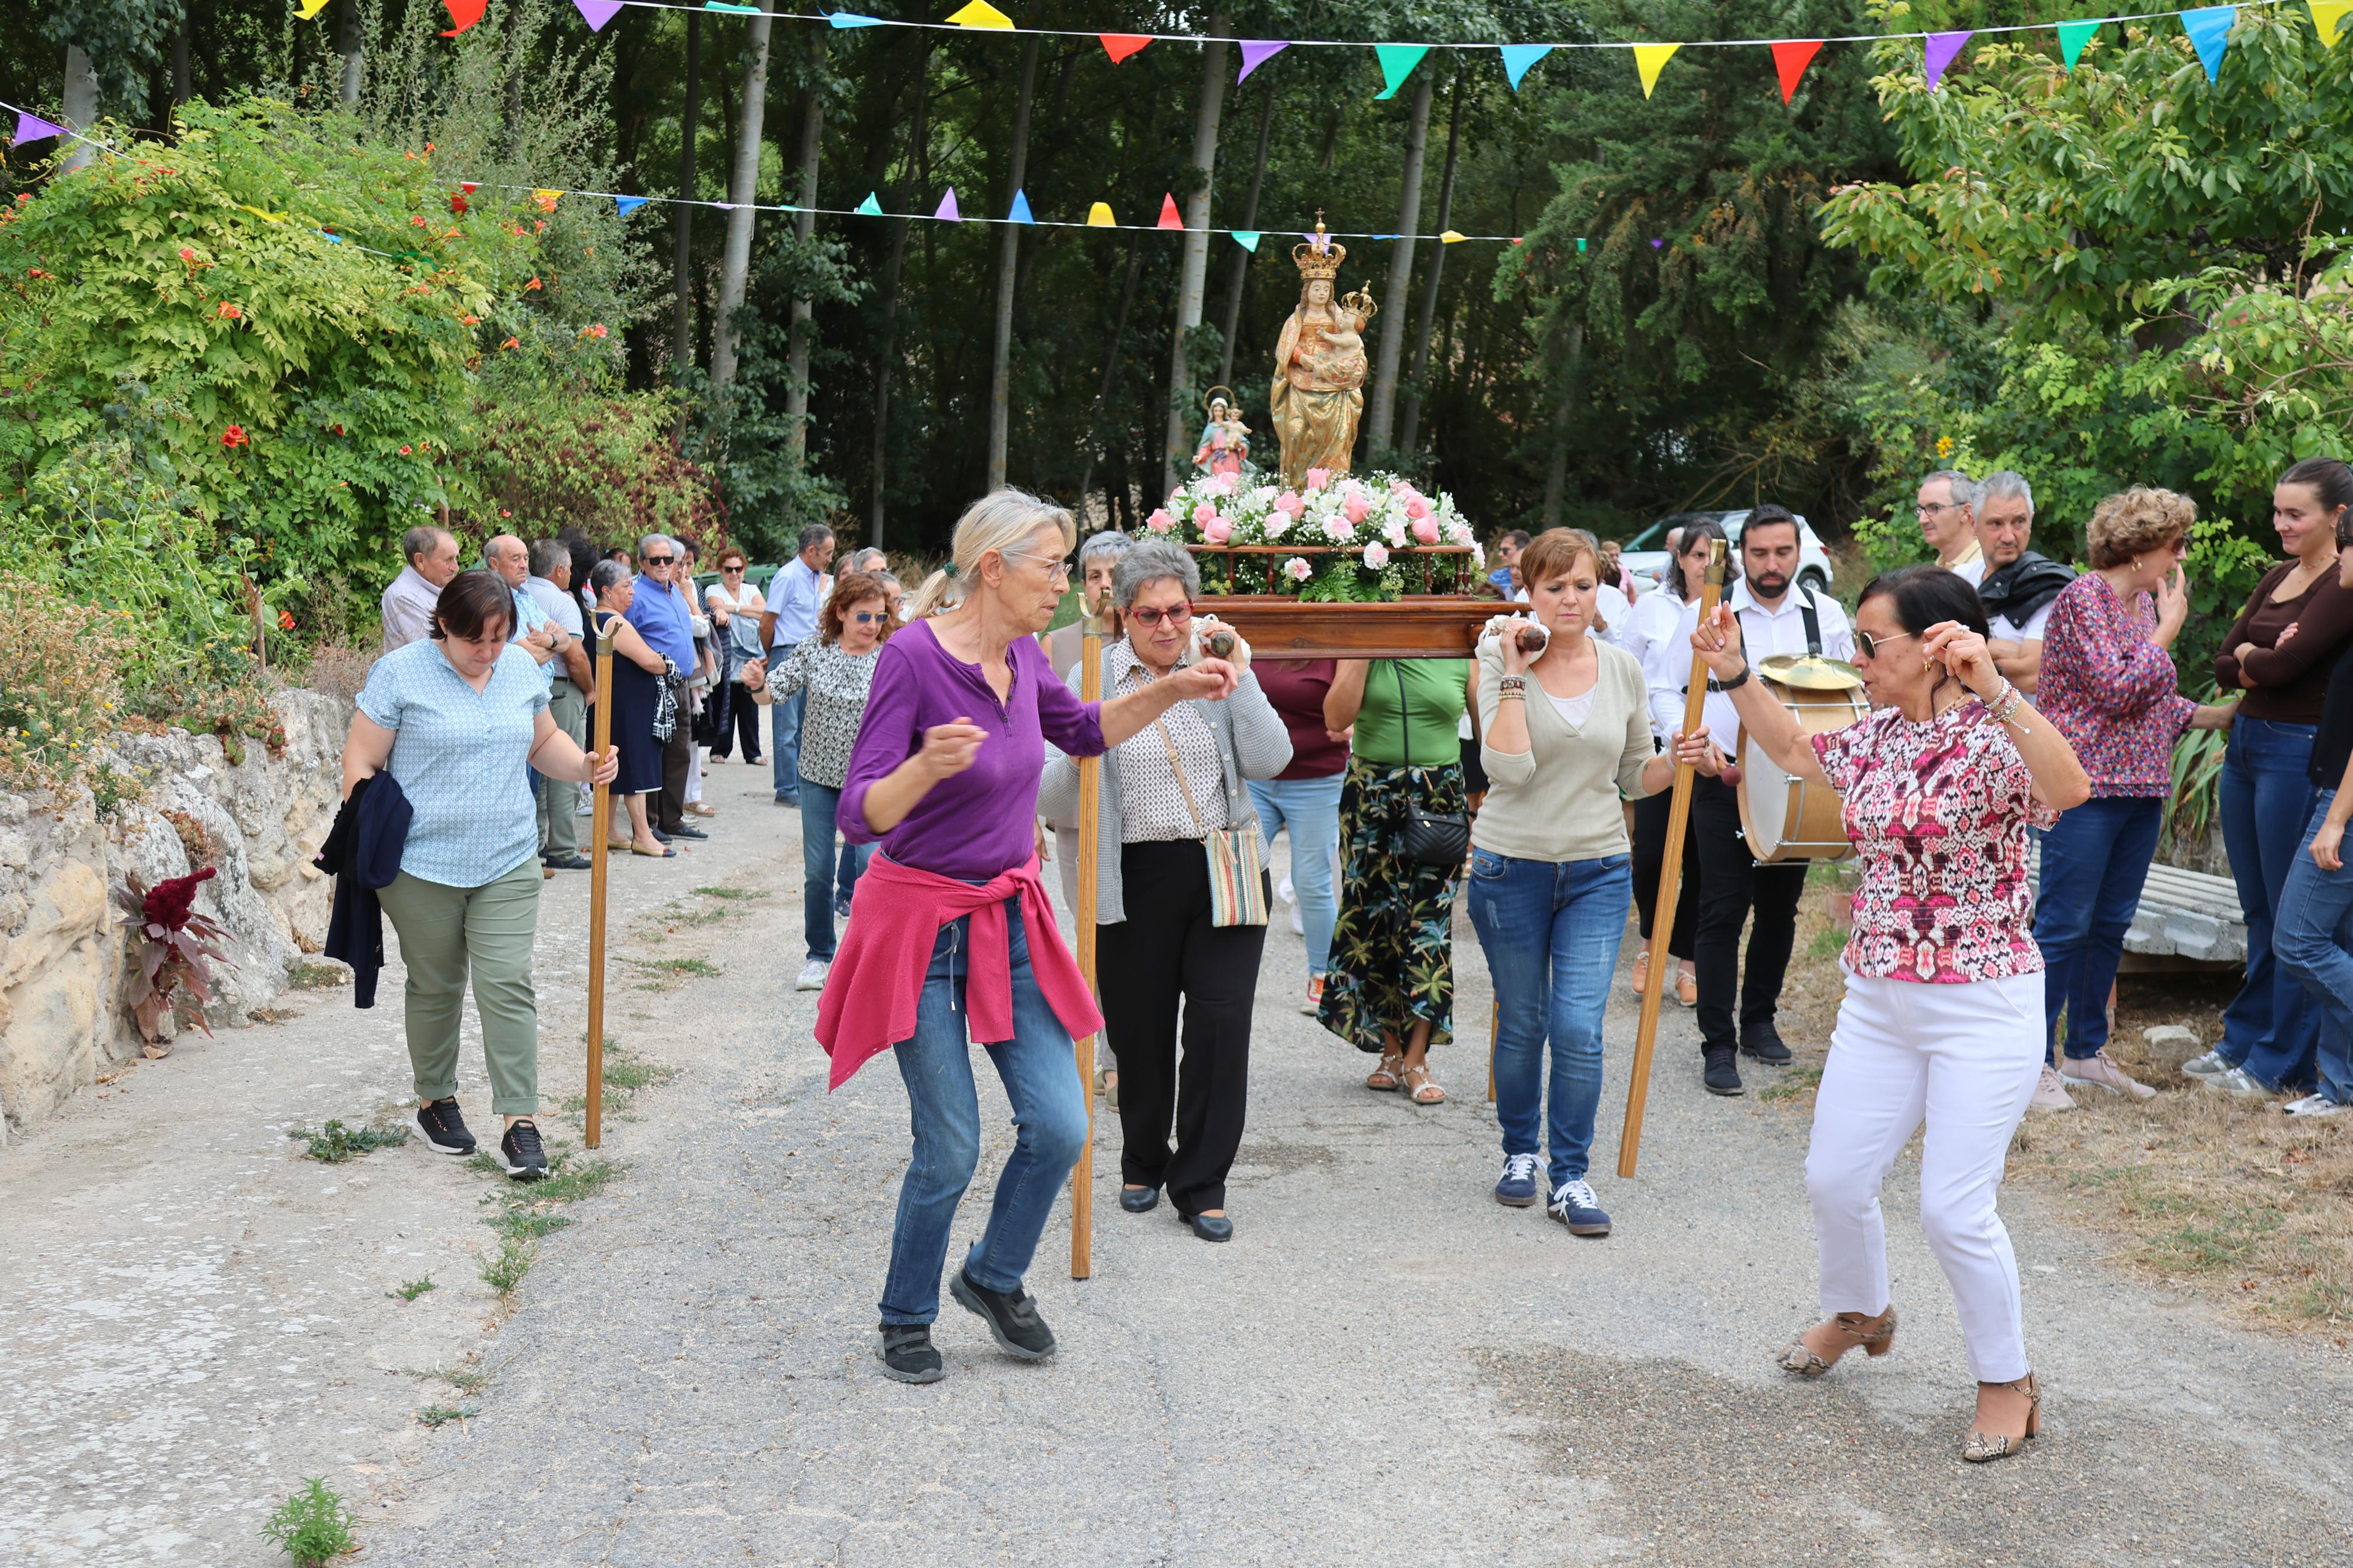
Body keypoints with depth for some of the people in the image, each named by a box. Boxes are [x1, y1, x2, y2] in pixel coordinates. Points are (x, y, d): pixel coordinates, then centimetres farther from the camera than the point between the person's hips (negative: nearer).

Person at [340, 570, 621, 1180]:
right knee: (436, 988, 11)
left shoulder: (522, 668, 7)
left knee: (508, 987, -4)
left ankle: (520, 1122, -3)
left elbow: (543, 742, 20)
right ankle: (435, 1101, 29)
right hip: (423, 866, -3)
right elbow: (361, 762, -6)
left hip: (507, 864, 3)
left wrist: (585, 766, 0)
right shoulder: (400, 672, -7)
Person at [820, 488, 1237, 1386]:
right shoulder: (913, 656, -19)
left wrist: (1170, 691, 9)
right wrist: (929, 765, -41)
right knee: (951, 1151, 0)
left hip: (1011, 918, 7)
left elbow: (1085, 732, 23)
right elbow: (860, 814, -22)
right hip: (924, 926, -6)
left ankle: (994, 1278, 29)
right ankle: (906, 1320, 25)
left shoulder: (1021, 654, 2)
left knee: (1059, 1129, 2)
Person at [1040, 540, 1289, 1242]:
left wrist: (1239, 677, -12)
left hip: (1225, 871, 1)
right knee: (1140, 1030, 7)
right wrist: (1075, 759, -25)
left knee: (1222, 1021, -5)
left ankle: (1200, 1185, 10)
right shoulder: (1092, 679, 0)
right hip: (1137, 880, -1)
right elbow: (1051, 801, -4)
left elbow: (1269, 760, -8)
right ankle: (1143, 1164, 33)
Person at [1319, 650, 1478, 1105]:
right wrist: (1361, 656, -12)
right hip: (1371, 796, 1)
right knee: (1375, 916, 3)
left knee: (1429, 919, -4)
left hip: (1439, 797, -1)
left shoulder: (1462, 657, 3)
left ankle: (1416, 1059, 2)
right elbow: (1337, 718, -9)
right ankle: (1392, 1052, 15)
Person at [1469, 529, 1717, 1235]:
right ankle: (1520, 1151, 32)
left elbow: (1635, 776, 13)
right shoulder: (1503, 663, -6)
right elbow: (1508, 766, -20)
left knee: (1579, 1030, -6)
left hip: (1598, 871, 2)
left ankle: (1570, 1177, 8)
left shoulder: (1623, 669, 4)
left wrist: (1680, 761, -6)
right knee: (1521, 1025, 11)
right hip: (1512, 866, -1)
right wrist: (1515, 674, -19)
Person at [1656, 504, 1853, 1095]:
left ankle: (1760, 1021, 30)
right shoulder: (1705, 613, -5)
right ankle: (1718, 1043, 3)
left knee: (1780, 908, 13)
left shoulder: (1826, 614, 4)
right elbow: (1665, 690, -1)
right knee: (1723, 912, -4)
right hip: (1724, 783, -3)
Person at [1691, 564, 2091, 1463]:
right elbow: (1794, 751, 25)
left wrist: (1992, 688, -46)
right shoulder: (1877, 736, 5)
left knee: (1954, 1207, -5)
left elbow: (2070, 790, -38)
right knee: (1834, 1178, 13)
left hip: (1982, 1008, -7)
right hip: (1879, 1001, 7)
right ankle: (1858, 1314, 43)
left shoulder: (1992, 738, -17)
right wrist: (1734, 674, 14)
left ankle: (2007, 1382, 18)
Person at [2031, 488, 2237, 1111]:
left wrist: (2216, 716, 15)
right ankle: (2034, 1059, 2)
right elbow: (2116, 690, -19)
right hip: (2086, 783, -8)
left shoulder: (2145, 602, 15)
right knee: (2064, 925, -5)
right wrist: (2166, 630, -10)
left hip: (2140, 788, 9)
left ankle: (2086, 1051, 22)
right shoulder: (2083, 597, -11)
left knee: (2111, 924, 12)